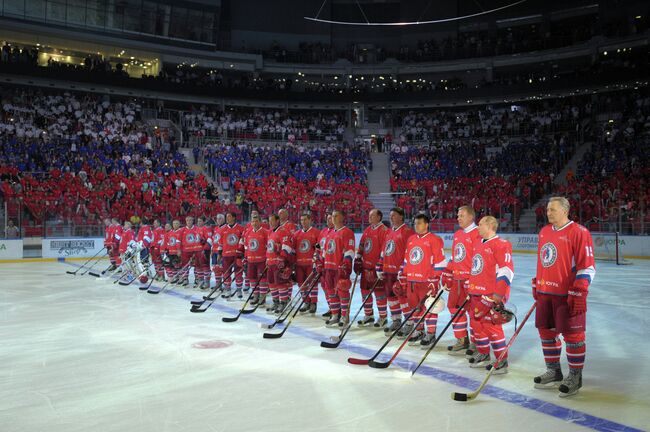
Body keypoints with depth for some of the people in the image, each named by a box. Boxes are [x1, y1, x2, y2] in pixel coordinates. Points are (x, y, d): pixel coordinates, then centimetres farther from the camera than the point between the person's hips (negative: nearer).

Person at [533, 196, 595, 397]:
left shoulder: (579, 232, -12)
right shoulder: (544, 232, 11)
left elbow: (587, 267, -15)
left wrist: (579, 294, -18)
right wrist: (537, 286, 20)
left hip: (568, 295, -7)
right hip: (545, 293, 8)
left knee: (572, 335, 2)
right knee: (546, 331, 13)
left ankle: (575, 376, 17)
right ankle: (554, 372, 29)